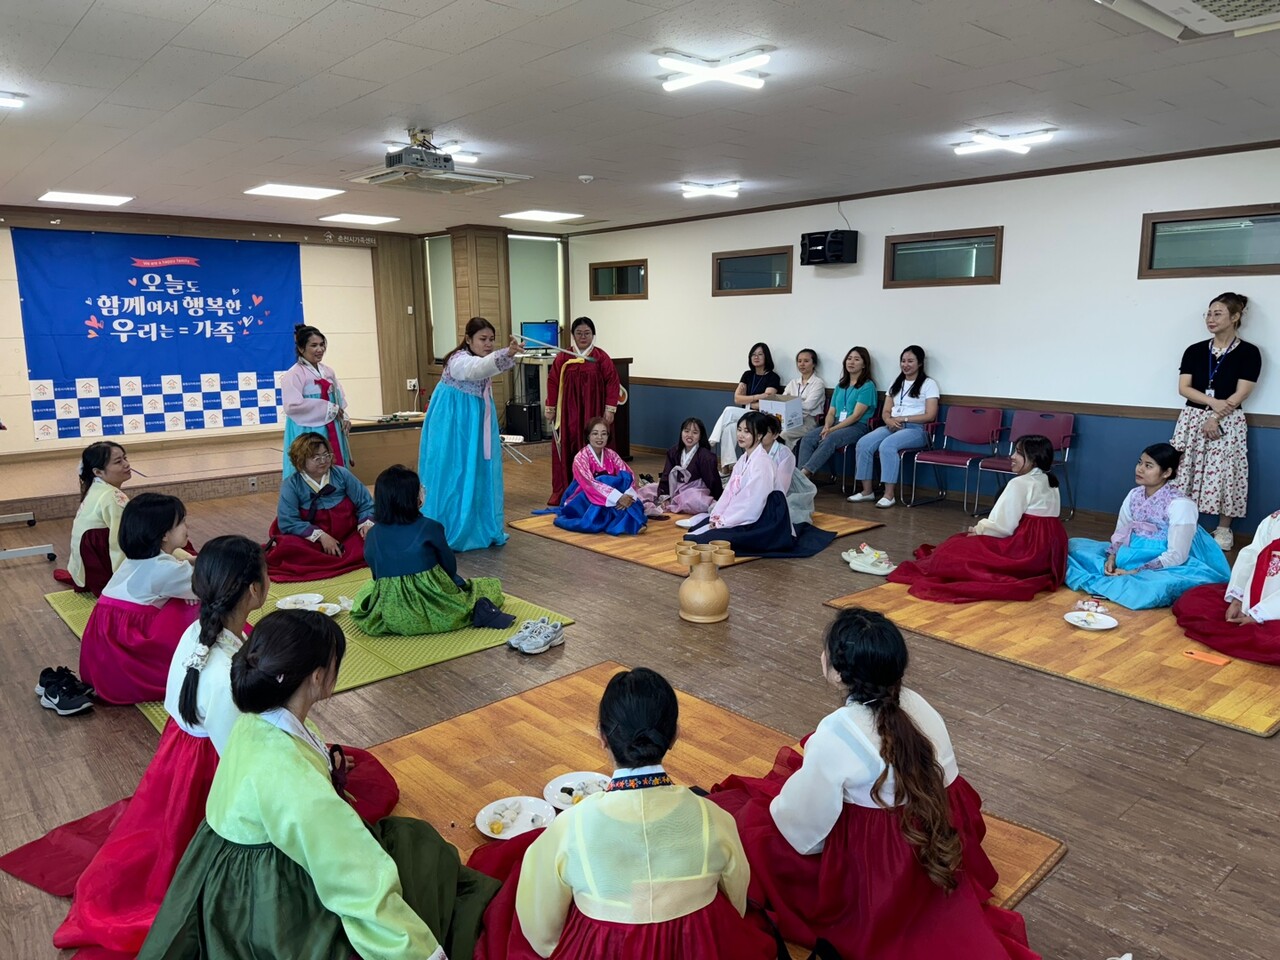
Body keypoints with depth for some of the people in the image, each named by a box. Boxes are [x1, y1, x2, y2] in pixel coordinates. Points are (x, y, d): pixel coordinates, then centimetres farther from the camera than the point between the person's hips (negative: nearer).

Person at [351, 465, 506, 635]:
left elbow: (377, 576, 9)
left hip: (389, 616, 1)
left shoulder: (372, 535, 1)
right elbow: (450, 567, 1)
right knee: (491, 586, 23)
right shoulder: (429, 527, -10)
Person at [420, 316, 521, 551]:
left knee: (481, 475, 9)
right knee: (456, 476, -6)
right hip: (456, 424, -9)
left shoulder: (481, 359, 10)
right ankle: (448, 534, 3)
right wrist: (507, 353, -58)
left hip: (478, 423, 9)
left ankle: (481, 530, 18)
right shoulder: (459, 360, -21)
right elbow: (477, 369, -43)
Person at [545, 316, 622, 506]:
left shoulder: (601, 357, 0)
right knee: (567, 451, 1)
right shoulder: (563, 357, 3)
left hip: (593, 412, -1)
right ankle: (564, 493, 8)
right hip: (568, 412, 1)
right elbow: (553, 383, 6)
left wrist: (610, 409, -7)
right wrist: (550, 409, 5)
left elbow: (612, 383, -2)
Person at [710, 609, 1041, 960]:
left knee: (744, 816, 6)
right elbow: (946, 780, 3)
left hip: (867, 873, -6)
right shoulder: (916, 705, -10)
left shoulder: (835, 734, -28)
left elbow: (802, 826, -19)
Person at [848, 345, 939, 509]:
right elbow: (885, 412, 16)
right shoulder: (896, 383, 21)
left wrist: (903, 418, -13)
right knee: (863, 444, -23)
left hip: (916, 429, -6)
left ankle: (889, 495, -33)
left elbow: (930, 415, -6)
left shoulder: (929, 383, 4)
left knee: (887, 445, -36)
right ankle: (867, 490, -17)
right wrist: (889, 420, -8)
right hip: (892, 427, 6)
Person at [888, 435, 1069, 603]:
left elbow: (1003, 526, -16)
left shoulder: (1020, 483, -14)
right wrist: (984, 526, 9)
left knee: (953, 549, -5)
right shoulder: (1050, 483, 15)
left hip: (1025, 552, -10)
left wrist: (978, 529, 1)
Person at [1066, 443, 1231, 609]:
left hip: (1164, 567, -7)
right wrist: (1111, 558, -12)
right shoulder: (1134, 495, 5)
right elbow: (1120, 534, 10)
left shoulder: (1180, 504, -17)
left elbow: (1176, 555, -21)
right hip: (1133, 556, 7)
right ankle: (1117, 581, -12)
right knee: (1074, 545, -3)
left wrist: (1134, 573, -24)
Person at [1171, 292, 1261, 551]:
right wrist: (1213, 402, -14)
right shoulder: (1194, 350, 7)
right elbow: (1183, 388, 0)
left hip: (1228, 423, -3)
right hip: (1193, 418, 3)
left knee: (1224, 473, -2)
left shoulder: (1248, 353, -2)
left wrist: (1215, 419, -16)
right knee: (1186, 471, 1)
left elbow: (1241, 394, -8)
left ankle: (1224, 529, 9)